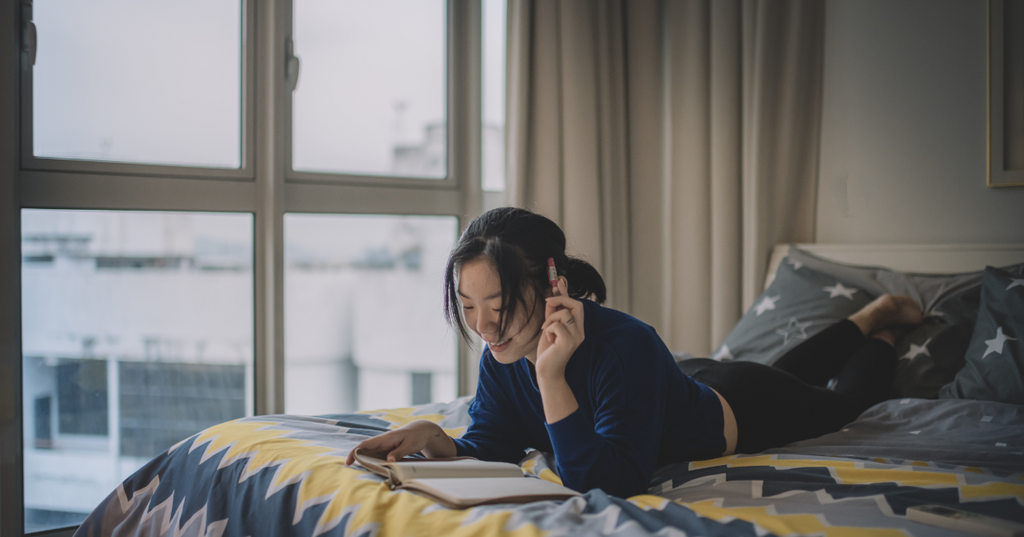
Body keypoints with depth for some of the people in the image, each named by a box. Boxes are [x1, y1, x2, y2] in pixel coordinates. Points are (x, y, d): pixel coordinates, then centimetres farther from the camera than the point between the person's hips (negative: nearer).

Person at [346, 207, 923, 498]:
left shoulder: (624, 345, -50)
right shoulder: (503, 355, -29)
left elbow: (610, 480, -53)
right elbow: (491, 448, -21)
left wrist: (552, 376, -61)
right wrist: (436, 442, -42)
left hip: (741, 409, -6)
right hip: (690, 378, 6)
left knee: (840, 402, 29)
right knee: (793, 371, 38)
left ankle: (884, 326, 56)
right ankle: (867, 317, 62)